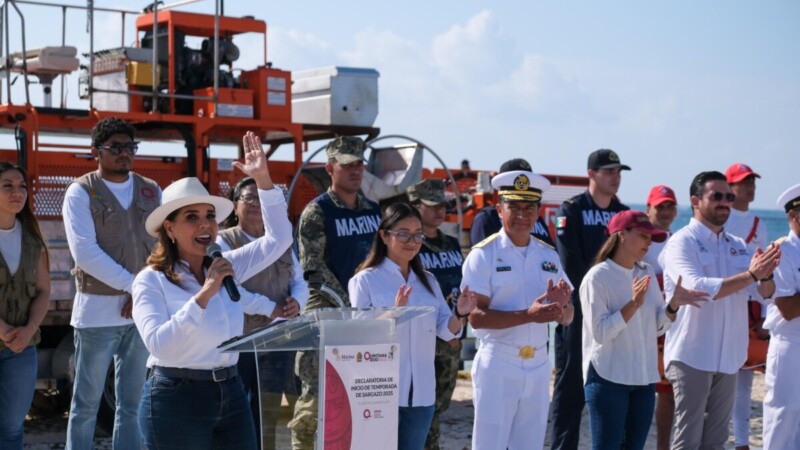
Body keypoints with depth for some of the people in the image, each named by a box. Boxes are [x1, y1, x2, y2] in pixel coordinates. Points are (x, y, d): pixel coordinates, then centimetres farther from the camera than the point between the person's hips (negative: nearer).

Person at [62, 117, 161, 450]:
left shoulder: (152, 192, 10)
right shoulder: (81, 192, -3)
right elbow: (84, 252, -14)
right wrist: (134, 285, -14)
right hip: (98, 309, -4)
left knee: (133, 403, 11)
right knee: (86, 403, 3)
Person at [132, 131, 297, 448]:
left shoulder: (225, 267, 8)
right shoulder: (150, 281, -9)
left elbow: (279, 239, 7)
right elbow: (158, 344, -21)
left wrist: (263, 180, -2)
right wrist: (204, 295, -26)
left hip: (230, 394, 5)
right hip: (176, 399, -5)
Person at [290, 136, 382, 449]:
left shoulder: (373, 210, 12)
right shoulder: (317, 212, -5)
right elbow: (315, 268, -11)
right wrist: (347, 305, -16)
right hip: (327, 310, -6)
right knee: (317, 388, -7)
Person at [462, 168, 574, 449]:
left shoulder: (549, 256, 10)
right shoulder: (484, 255, -7)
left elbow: (567, 319, 11)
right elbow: (476, 317, -15)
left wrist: (561, 305, -12)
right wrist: (528, 315, -24)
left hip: (538, 367, 6)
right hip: (498, 366, -5)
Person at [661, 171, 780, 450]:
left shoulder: (738, 246, 11)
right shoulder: (682, 242, -8)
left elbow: (764, 293, 5)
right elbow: (698, 287, -23)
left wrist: (765, 275, -18)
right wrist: (750, 274, -24)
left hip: (728, 356, 6)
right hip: (692, 356, -6)